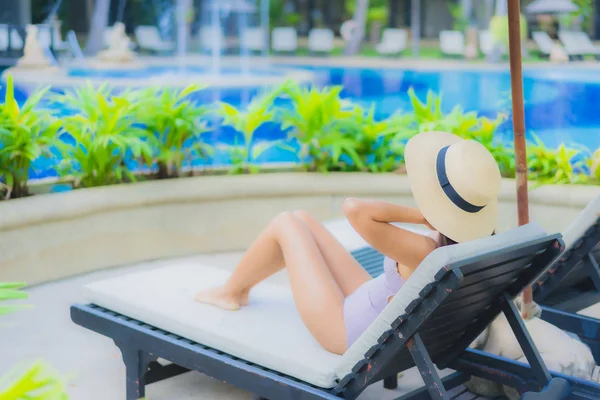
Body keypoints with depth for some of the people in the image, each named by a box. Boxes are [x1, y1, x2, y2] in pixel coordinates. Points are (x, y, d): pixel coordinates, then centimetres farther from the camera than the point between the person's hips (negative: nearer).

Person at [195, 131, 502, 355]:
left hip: (347, 330, -8)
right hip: (368, 307, 8)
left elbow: (354, 209, -44)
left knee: (285, 224, 1)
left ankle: (229, 291, 26)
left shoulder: (423, 252, -38)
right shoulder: (474, 241, -14)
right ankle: (240, 288, 33)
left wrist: (420, 215, -35)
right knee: (301, 220, 11)